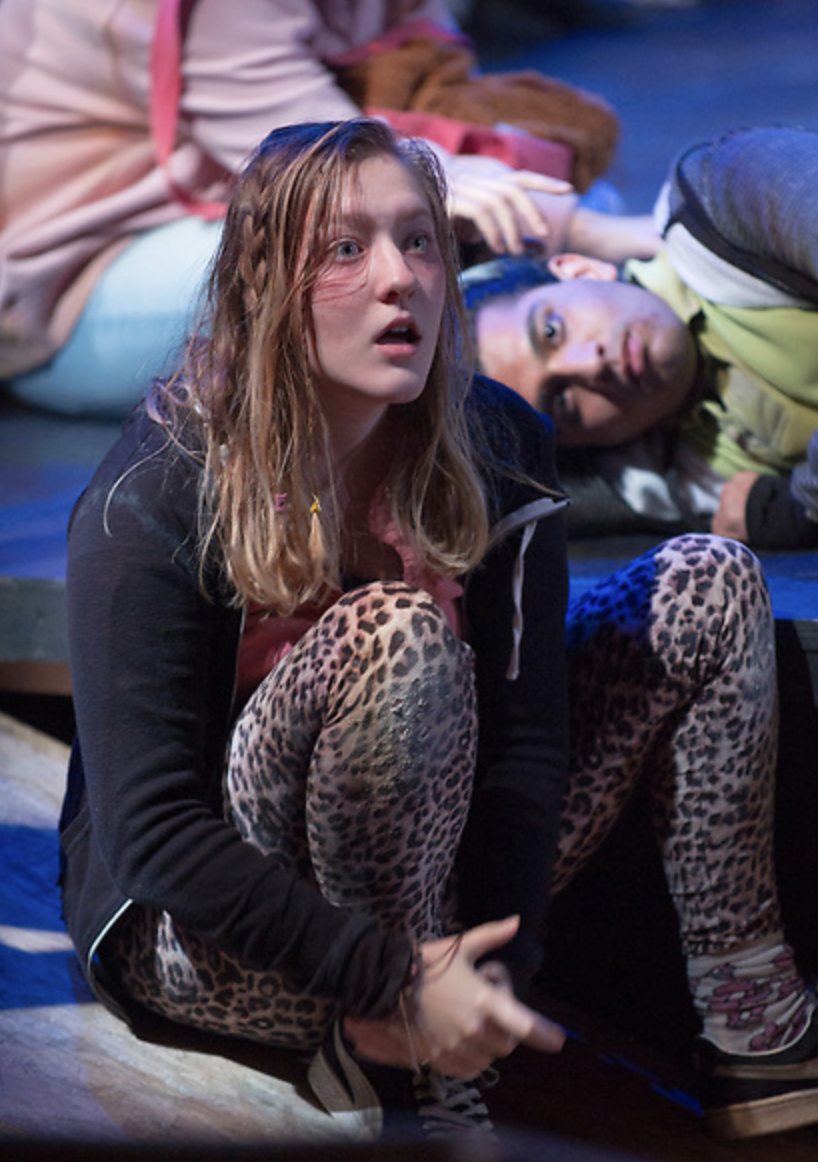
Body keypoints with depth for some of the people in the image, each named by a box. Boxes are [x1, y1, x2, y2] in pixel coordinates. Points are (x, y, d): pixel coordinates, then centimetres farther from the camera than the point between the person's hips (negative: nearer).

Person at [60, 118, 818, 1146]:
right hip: (205, 937, -6)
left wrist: (491, 959, -22)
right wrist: (397, 984, -30)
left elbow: (522, 733, -8)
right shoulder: (155, 502, -22)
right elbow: (149, 829, -25)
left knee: (707, 586, -3)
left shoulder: (498, 451, -7)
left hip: (435, 884, 6)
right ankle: (405, 1075, -20)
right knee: (395, 637, -34)